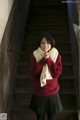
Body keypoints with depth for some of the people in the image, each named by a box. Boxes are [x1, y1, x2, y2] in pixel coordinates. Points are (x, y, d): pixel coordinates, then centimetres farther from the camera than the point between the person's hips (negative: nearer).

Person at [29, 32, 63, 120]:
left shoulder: (56, 55, -9)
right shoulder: (35, 55, -9)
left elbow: (57, 73, -18)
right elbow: (33, 72, -19)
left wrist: (48, 60, -24)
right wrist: (43, 59, -24)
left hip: (52, 93, 1)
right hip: (39, 93, 0)